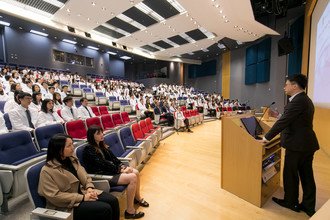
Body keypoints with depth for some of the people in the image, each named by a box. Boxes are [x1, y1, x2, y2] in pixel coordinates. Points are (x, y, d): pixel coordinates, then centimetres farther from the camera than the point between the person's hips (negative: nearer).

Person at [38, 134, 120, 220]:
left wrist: (89, 188, -9)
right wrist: (82, 198, -21)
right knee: (105, 209, -23)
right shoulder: (47, 171, -14)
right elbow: (55, 196, -19)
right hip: (69, 205, -6)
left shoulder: (72, 159, 6)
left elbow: (85, 176, 11)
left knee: (113, 200, -14)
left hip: (83, 191, 6)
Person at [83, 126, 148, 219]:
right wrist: (120, 170, -18)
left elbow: (113, 157, 7)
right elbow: (103, 164, -22)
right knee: (132, 178, -21)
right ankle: (129, 211, -9)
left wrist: (123, 166, -8)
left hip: (110, 170, 8)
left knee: (136, 172, -2)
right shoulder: (89, 150, -17)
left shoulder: (102, 145, 9)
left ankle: (137, 198, 19)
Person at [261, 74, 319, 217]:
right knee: (307, 176, 17)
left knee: (290, 175, 8)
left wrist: (267, 138, -19)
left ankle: (291, 202, 25)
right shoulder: (306, 100, 12)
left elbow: (283, 121, -24)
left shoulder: (297, 101, -20)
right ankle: (308, 206, 30)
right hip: (308, 143, 9)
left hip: (297, 145, -9)